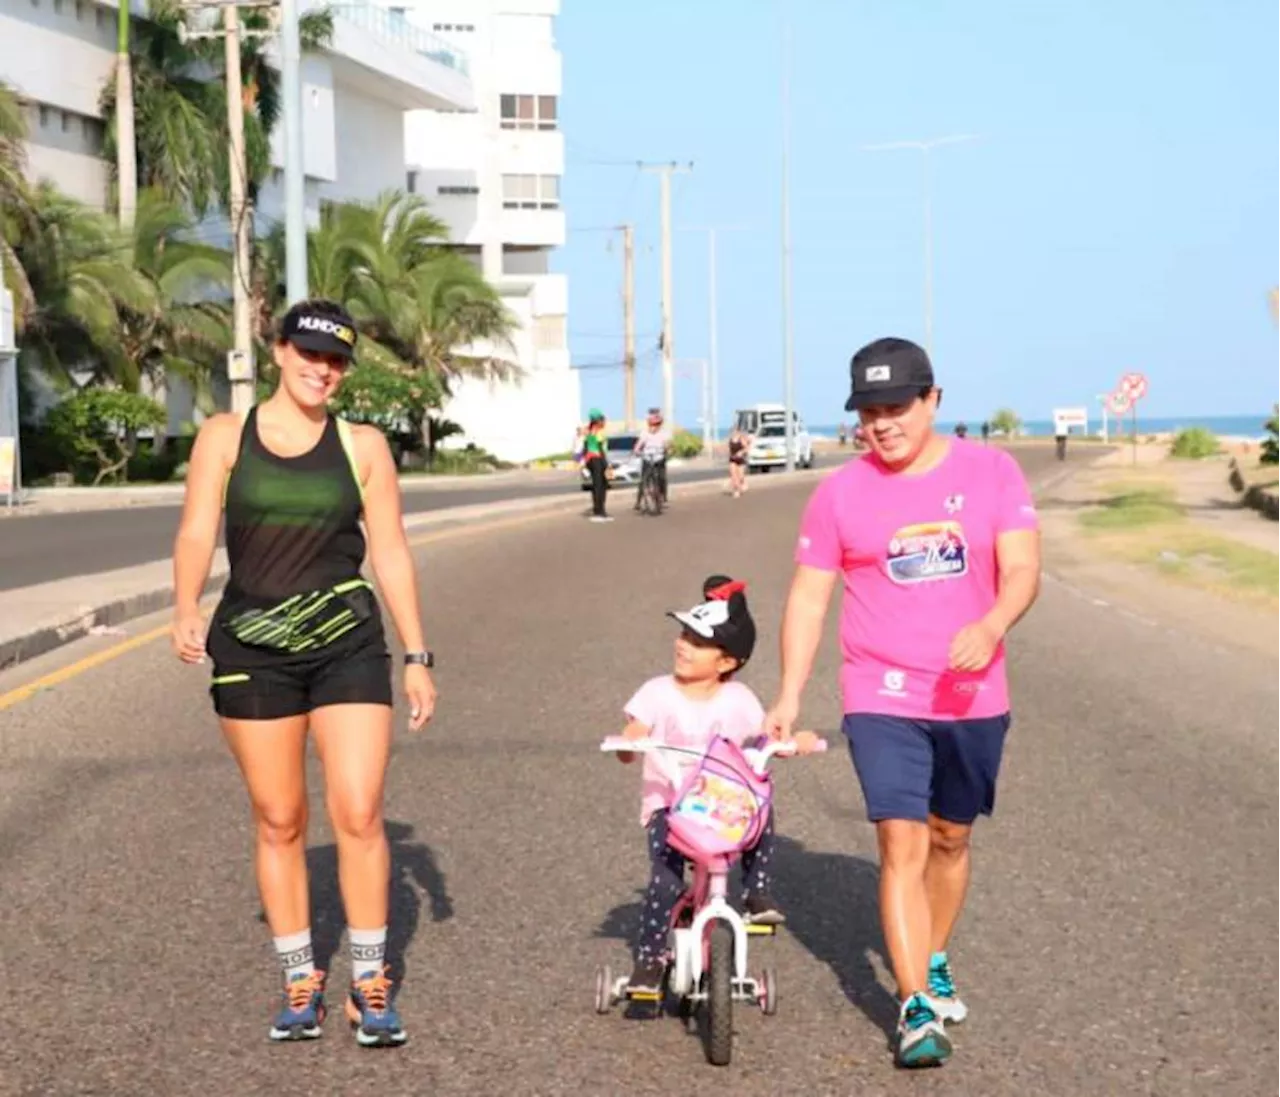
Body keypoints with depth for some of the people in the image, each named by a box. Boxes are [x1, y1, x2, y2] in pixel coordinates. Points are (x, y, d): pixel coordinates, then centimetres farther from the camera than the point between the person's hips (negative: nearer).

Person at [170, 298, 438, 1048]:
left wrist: (417, 656, 2)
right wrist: (187, 611, -25)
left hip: (349, 647, 0)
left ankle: (370, 985, 4)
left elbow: (392, 553, 6)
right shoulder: (225, 437, 3)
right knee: (279, 821, 6)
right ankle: (300, 983, 17)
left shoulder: (363, 446, 5)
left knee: (359, 814, -7)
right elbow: (197, 533, -6)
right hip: (252, 649, 0)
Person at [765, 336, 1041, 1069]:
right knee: (903, 848, -11)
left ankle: (935, 965, 38)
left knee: (950, 840, 17)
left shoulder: (991, 472, -3)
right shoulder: (840, 494, -3)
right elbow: (809, 597, 0)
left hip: (974, 700, 2)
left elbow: (1023, 569, -10)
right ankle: (917, 1009, -8)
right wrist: (789, 698, -5)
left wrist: (990, 628, -30)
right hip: (884, 702, -2)